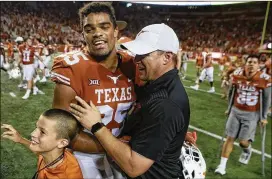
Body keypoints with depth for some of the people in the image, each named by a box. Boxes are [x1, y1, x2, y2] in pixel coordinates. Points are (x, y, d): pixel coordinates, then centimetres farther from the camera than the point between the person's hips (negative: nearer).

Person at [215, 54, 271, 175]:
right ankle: (222, 165, 14)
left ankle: (247, 151, 38)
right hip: (236, 111, 2)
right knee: (230, 138, 4)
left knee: (243, 141, -1)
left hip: (252, 115, -2)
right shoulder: (237, 74, -6)